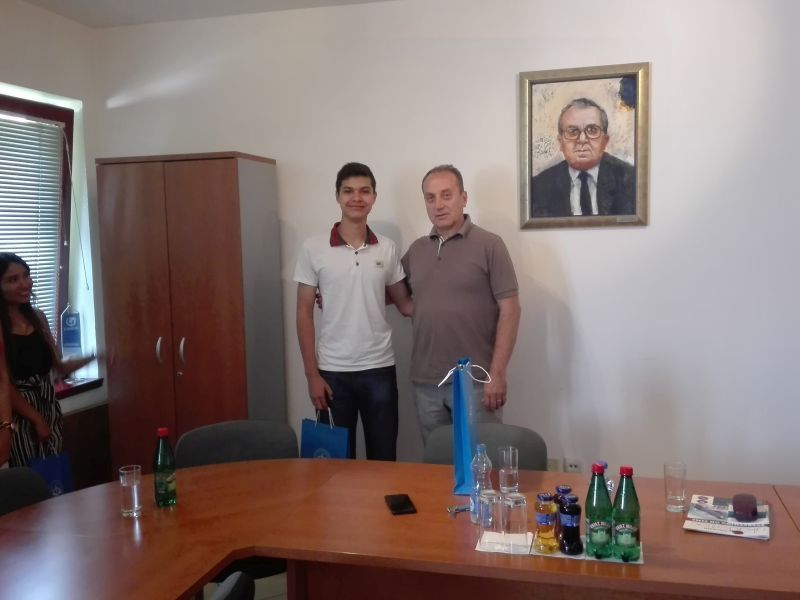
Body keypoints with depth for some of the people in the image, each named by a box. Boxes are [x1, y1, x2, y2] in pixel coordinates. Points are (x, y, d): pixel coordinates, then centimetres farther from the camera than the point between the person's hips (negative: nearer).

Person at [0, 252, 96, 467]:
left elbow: (59, 367, 11)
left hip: (49, 407, 6)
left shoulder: (38, 317, 7)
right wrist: (36, 419, -8)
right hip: (19, 415, -6)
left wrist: (93, 357, -4)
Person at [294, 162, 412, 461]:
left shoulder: (387, 248, 3)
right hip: (332, 371, -1)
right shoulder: (313, 248, -3)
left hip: (379, 369, 2)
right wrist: (312, 373, -6)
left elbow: (404, 304, 9)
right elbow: (304, 313, -2)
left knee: (384, 459, 10)